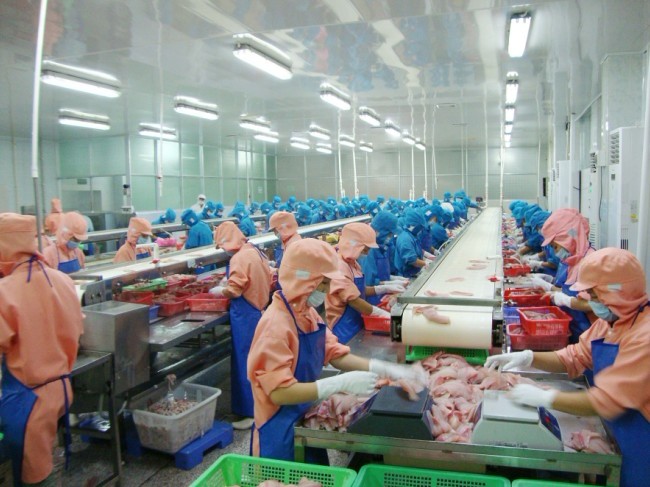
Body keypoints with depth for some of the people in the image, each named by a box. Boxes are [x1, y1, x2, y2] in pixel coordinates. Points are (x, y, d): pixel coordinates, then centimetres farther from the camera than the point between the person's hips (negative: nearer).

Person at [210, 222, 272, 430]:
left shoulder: (240, 258, -18)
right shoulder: (256, 252, 8)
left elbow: (234, 291, -20)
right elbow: (267, 281, 13)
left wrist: (218, 291, 0)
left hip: (245, 316, -9)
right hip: (259, 310, 9)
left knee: (245, 364, 1)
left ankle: (250, 413, 10)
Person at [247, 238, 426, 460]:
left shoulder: (309, 314, 2)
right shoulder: (276, 324, -26)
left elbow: (336, 354, 6)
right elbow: (279, 392, -29)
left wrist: (385, 369, -5)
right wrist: (343, 383, -30)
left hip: (306, 421, 9)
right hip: (281, 434, -9)